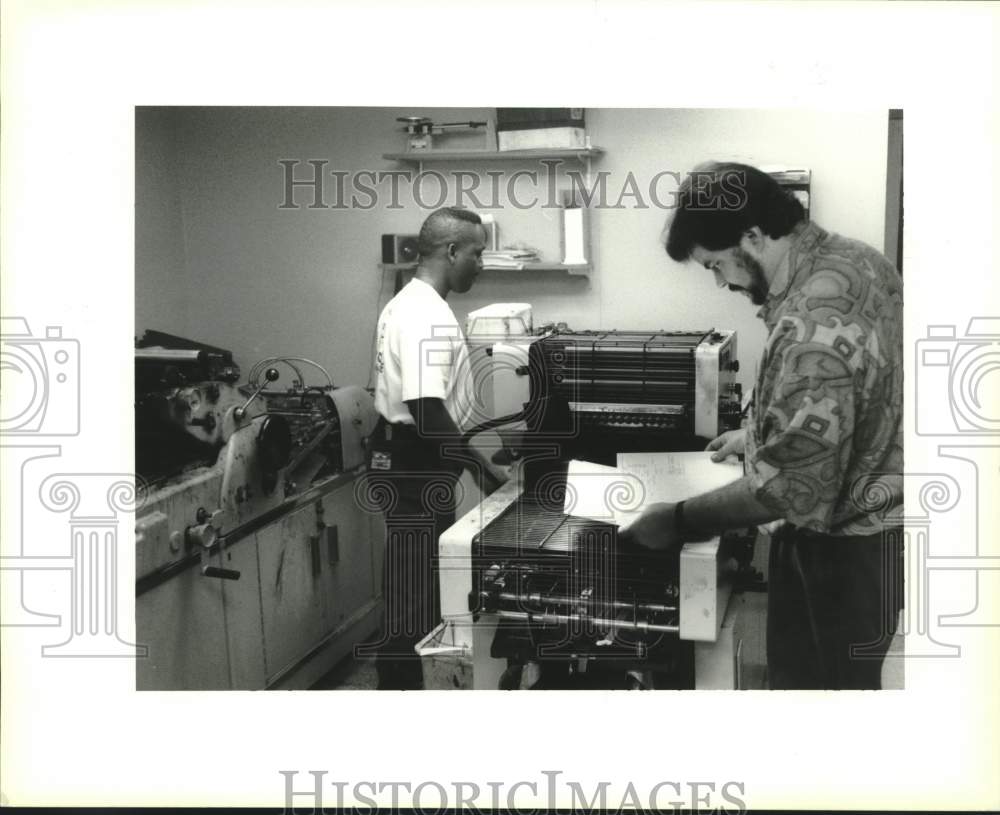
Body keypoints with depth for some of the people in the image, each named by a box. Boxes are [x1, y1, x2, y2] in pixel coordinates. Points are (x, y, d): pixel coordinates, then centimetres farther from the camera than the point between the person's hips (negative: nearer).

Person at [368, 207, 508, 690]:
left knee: (421, 580, 21)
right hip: (418, 468, -11)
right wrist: (482, 468, -22)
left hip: (412, 459, 11)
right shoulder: (427, 316, -22)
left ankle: (406, 675, 34)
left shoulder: (410, 304, 11)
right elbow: (427, 412, -29)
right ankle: (400, 682, 11)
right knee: (415, 584, -1)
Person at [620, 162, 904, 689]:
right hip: (874, 520, 10)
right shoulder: (854, 260, 1)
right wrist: (760, 434, 21)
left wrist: (677, 522, -21)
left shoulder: (813, 325, -31)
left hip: (843, 548, -9)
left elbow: (789, 488, -29)